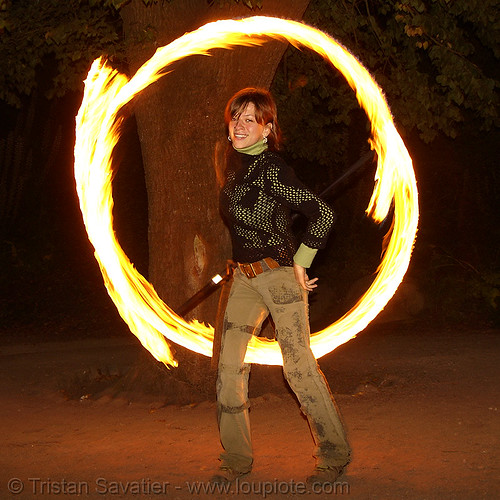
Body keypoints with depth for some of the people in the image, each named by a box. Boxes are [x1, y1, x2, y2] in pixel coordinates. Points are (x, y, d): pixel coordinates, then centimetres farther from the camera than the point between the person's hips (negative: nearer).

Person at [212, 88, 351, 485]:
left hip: (281, 275, -7)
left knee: (299, 365, -4)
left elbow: (323, 215, -20)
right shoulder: (234, 160, 7)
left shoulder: (272, 169, -17)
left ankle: (334, 455, 10)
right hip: (244, 277, 8)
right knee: (230, 365, 3)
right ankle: (237, 458, 14)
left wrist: (301, 262, -11)